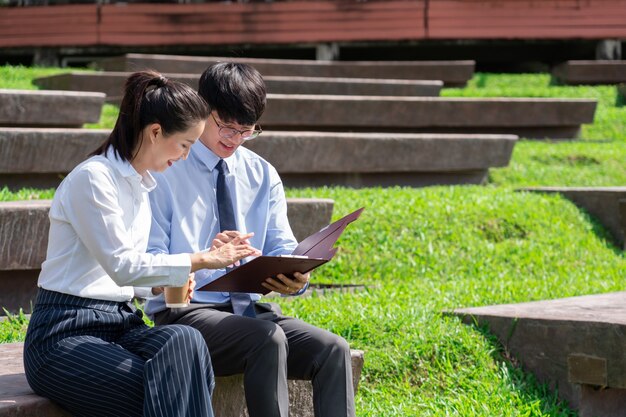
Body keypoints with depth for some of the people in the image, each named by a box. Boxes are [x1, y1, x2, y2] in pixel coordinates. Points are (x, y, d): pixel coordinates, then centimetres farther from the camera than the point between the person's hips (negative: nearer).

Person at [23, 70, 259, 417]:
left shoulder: (140, 183, 16)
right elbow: (121, 265, -17)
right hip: (66, 336, -7)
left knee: (185, 341, -28)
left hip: (120, 323, 7)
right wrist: (202, 260, -15)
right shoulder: (93, 178, -11)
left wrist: (169, 280, 2)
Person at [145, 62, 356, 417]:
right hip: (186, 311, -5)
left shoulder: (263, 175, 14)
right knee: (268, 339, -35)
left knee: (333, 350, -21)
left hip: (249, 307, 5)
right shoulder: (166, 171, -3)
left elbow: (282, 249, 9)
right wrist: (204, 258, -29)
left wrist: (296, 278, -16)